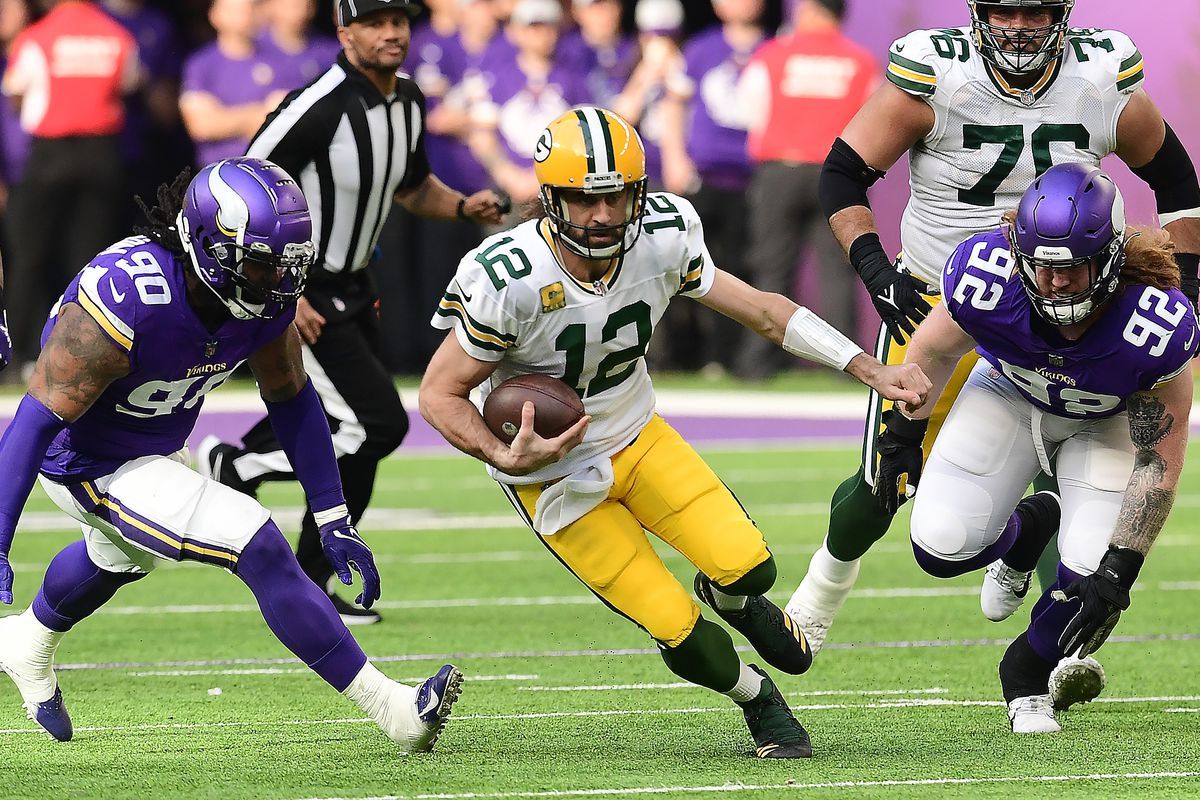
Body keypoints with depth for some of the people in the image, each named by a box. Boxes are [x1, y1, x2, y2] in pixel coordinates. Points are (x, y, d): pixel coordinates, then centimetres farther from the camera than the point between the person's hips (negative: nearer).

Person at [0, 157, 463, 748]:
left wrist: (334, 519, 1)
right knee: (260, 549, -19)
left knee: (125, 556, 37)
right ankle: (390, 709, -13)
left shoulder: (266, 296, -15)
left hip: (158, 450, 9)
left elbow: (291, 398, 2)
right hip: (93, 470, -9)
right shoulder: (128, 298, -37)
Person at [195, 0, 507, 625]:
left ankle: (314, 585, 23)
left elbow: (413, 188, 22)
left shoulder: (407, 103, 3)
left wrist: (463, 206, 0)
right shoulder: (319, 107, -24)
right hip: (297, 293, -9)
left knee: (359, 445, 10)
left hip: (349, 289, 9)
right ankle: (232, 470, 2)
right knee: (377, 425, -14)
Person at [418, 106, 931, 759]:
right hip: (553, 474, -4)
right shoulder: (507, 281, -30)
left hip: (638, 437, 4)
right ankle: (758, 699, 22)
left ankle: (731, 597, 26)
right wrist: (506, 458, -36)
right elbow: (440, 395, -19)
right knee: (677, 631, -11)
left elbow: (763, 310, -6)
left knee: (747, 568, -13)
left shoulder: (661, 239, -17)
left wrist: (872, 371, -10)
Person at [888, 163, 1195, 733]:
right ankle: (1023, 531, 24)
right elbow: (934, 350, -10)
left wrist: (1119, 569, -25)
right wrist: (905, 434, 4)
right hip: (1012, 396, 1)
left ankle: (1028, 674, 18)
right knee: (942, 545, -15)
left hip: (1108, 423, -1)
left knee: (1093, 578, -17)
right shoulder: (986, 280, -37)